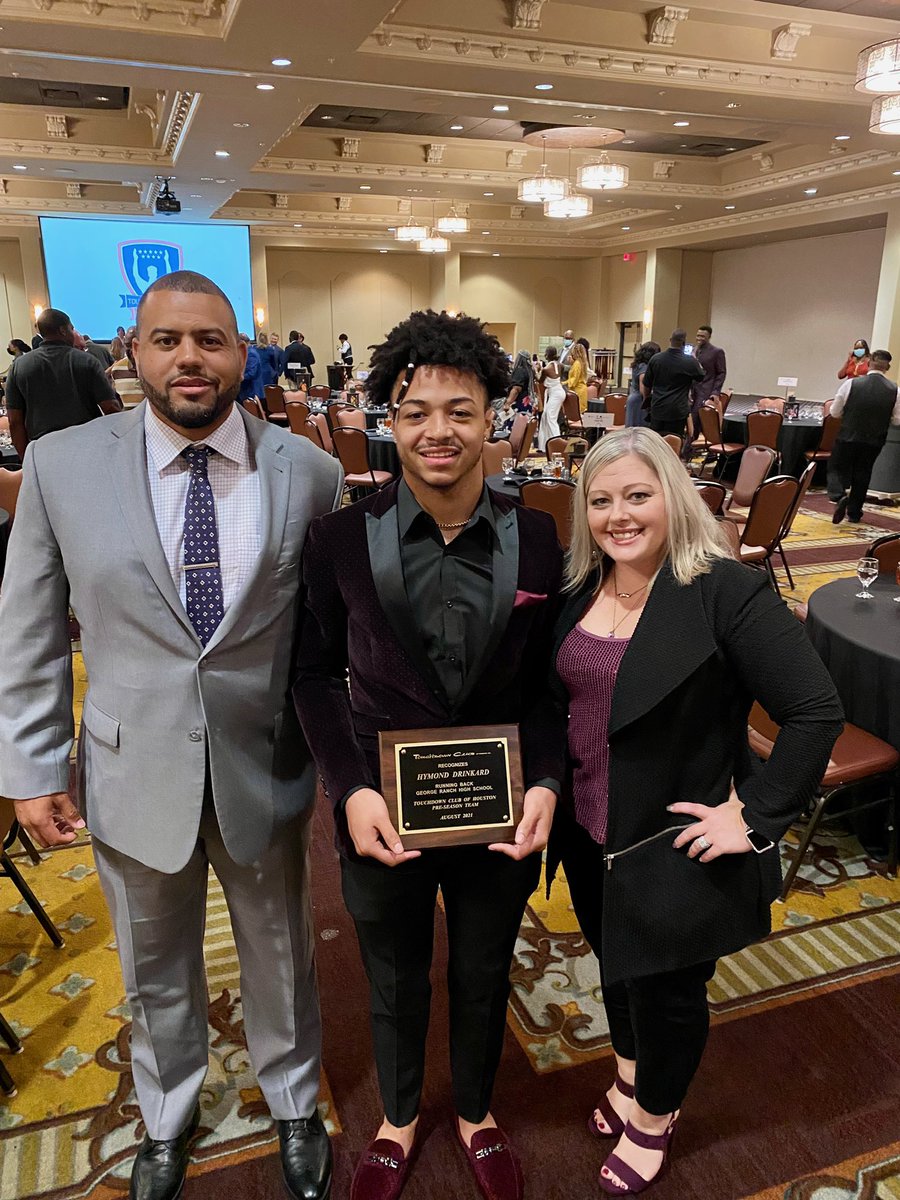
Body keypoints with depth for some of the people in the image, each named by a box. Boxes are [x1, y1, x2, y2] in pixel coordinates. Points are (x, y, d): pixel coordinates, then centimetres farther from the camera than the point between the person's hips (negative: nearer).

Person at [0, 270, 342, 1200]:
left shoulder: (309, 473, -9)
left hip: (266, 769, 0)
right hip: (133, 772, 1)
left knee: (280, 957, 22)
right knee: (155, 975, 24)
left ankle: (293, 1107, 52)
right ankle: (167, 1122, 54)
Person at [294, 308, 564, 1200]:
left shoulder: (535, 539, -9)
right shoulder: (341, 539, -13)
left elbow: (547, 680, -1)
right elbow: (317, 673, -5)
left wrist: (546, 780, -15)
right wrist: (349, 789, -16)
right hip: (384, 815, -1)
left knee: (483, 980, 25)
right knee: (394, 984, 24)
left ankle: (475, 1113, 57)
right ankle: (398, 1119, 56)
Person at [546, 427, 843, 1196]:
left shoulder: (725, 590, -22)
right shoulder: (579, 589, -3)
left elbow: (817, 711, -21)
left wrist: (757, 818, -19)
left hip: (674, 849, -5)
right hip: (591, 837, 6)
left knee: (665, 991, 16)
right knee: (616, 966, 26)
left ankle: (653, 1117, 46)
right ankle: (630, 1074, 57)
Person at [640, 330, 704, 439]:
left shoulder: (655, 358, 0)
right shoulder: (690, 361, -9)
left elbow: (646, 385, 8)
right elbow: (701, 376, 12)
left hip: (657, 408, 4)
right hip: (677, 410, -3)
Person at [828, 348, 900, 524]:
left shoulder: (851, 384, -13)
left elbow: (835, 412, -3)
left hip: (847, 437, -2)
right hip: (874, 441, 2)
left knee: (836, 468, 13)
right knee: (862, 474, 17)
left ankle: (839, 496, -15)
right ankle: (854, 512, 24)